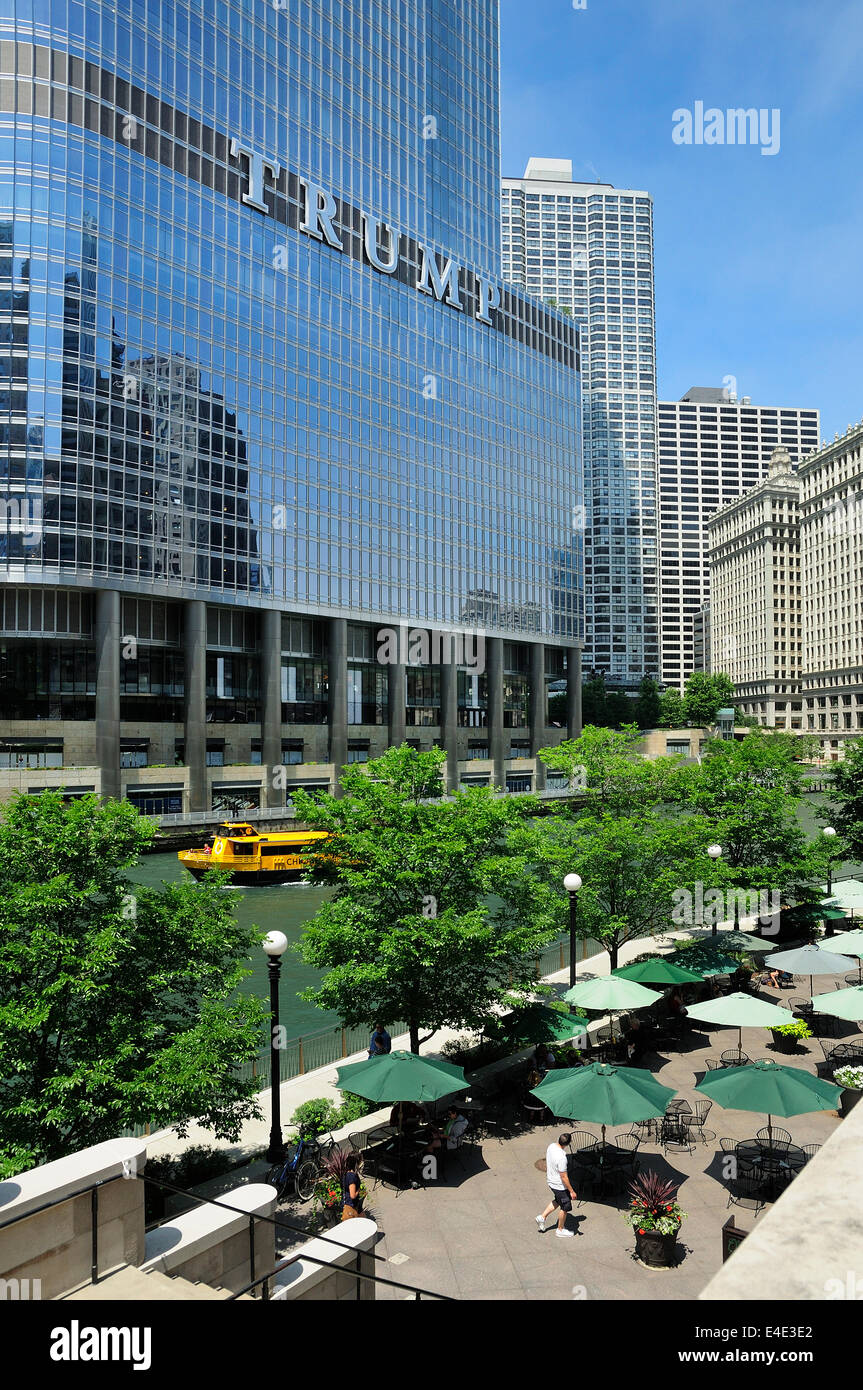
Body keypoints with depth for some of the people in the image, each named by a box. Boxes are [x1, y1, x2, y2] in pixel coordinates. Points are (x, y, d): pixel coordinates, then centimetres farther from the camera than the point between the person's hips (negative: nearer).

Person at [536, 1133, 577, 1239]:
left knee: (557, 1201, 31)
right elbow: (564, 1177, -27)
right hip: (560, 1186, -8)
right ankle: (560, 1230, 32)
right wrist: (571, 1191, -16)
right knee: (564, 1207, 14)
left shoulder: (551, 1146, -10)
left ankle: (542, 1217, 32)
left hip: (551, 1181, 8)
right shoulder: (561, 1158, -35)